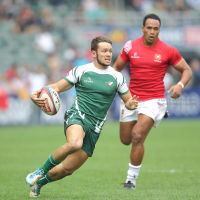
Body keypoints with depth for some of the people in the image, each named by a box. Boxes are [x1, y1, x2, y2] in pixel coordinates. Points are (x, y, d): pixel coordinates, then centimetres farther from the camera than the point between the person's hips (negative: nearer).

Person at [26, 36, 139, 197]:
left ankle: (39, 182, 32)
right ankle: (41, 171, -16)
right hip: (77, 116, -3)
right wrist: (37, 95, -12)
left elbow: (127, 100, 17)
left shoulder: (117, 77, 9)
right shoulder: (81, 71, 4)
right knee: (74, 143, -39)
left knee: (69, 169, 2)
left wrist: (131, 104, -10)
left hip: (94, 128, 3)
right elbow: (58, 87, 8)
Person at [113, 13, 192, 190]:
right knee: (126, 140, 12)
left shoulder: (168, 51, -6)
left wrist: (180, 85, -16)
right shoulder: (131, 46, 0)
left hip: (153, 100, -4)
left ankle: (132, 179, -7)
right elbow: (116, 68, 14)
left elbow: (187, 70, 3)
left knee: (137, 136, -20)